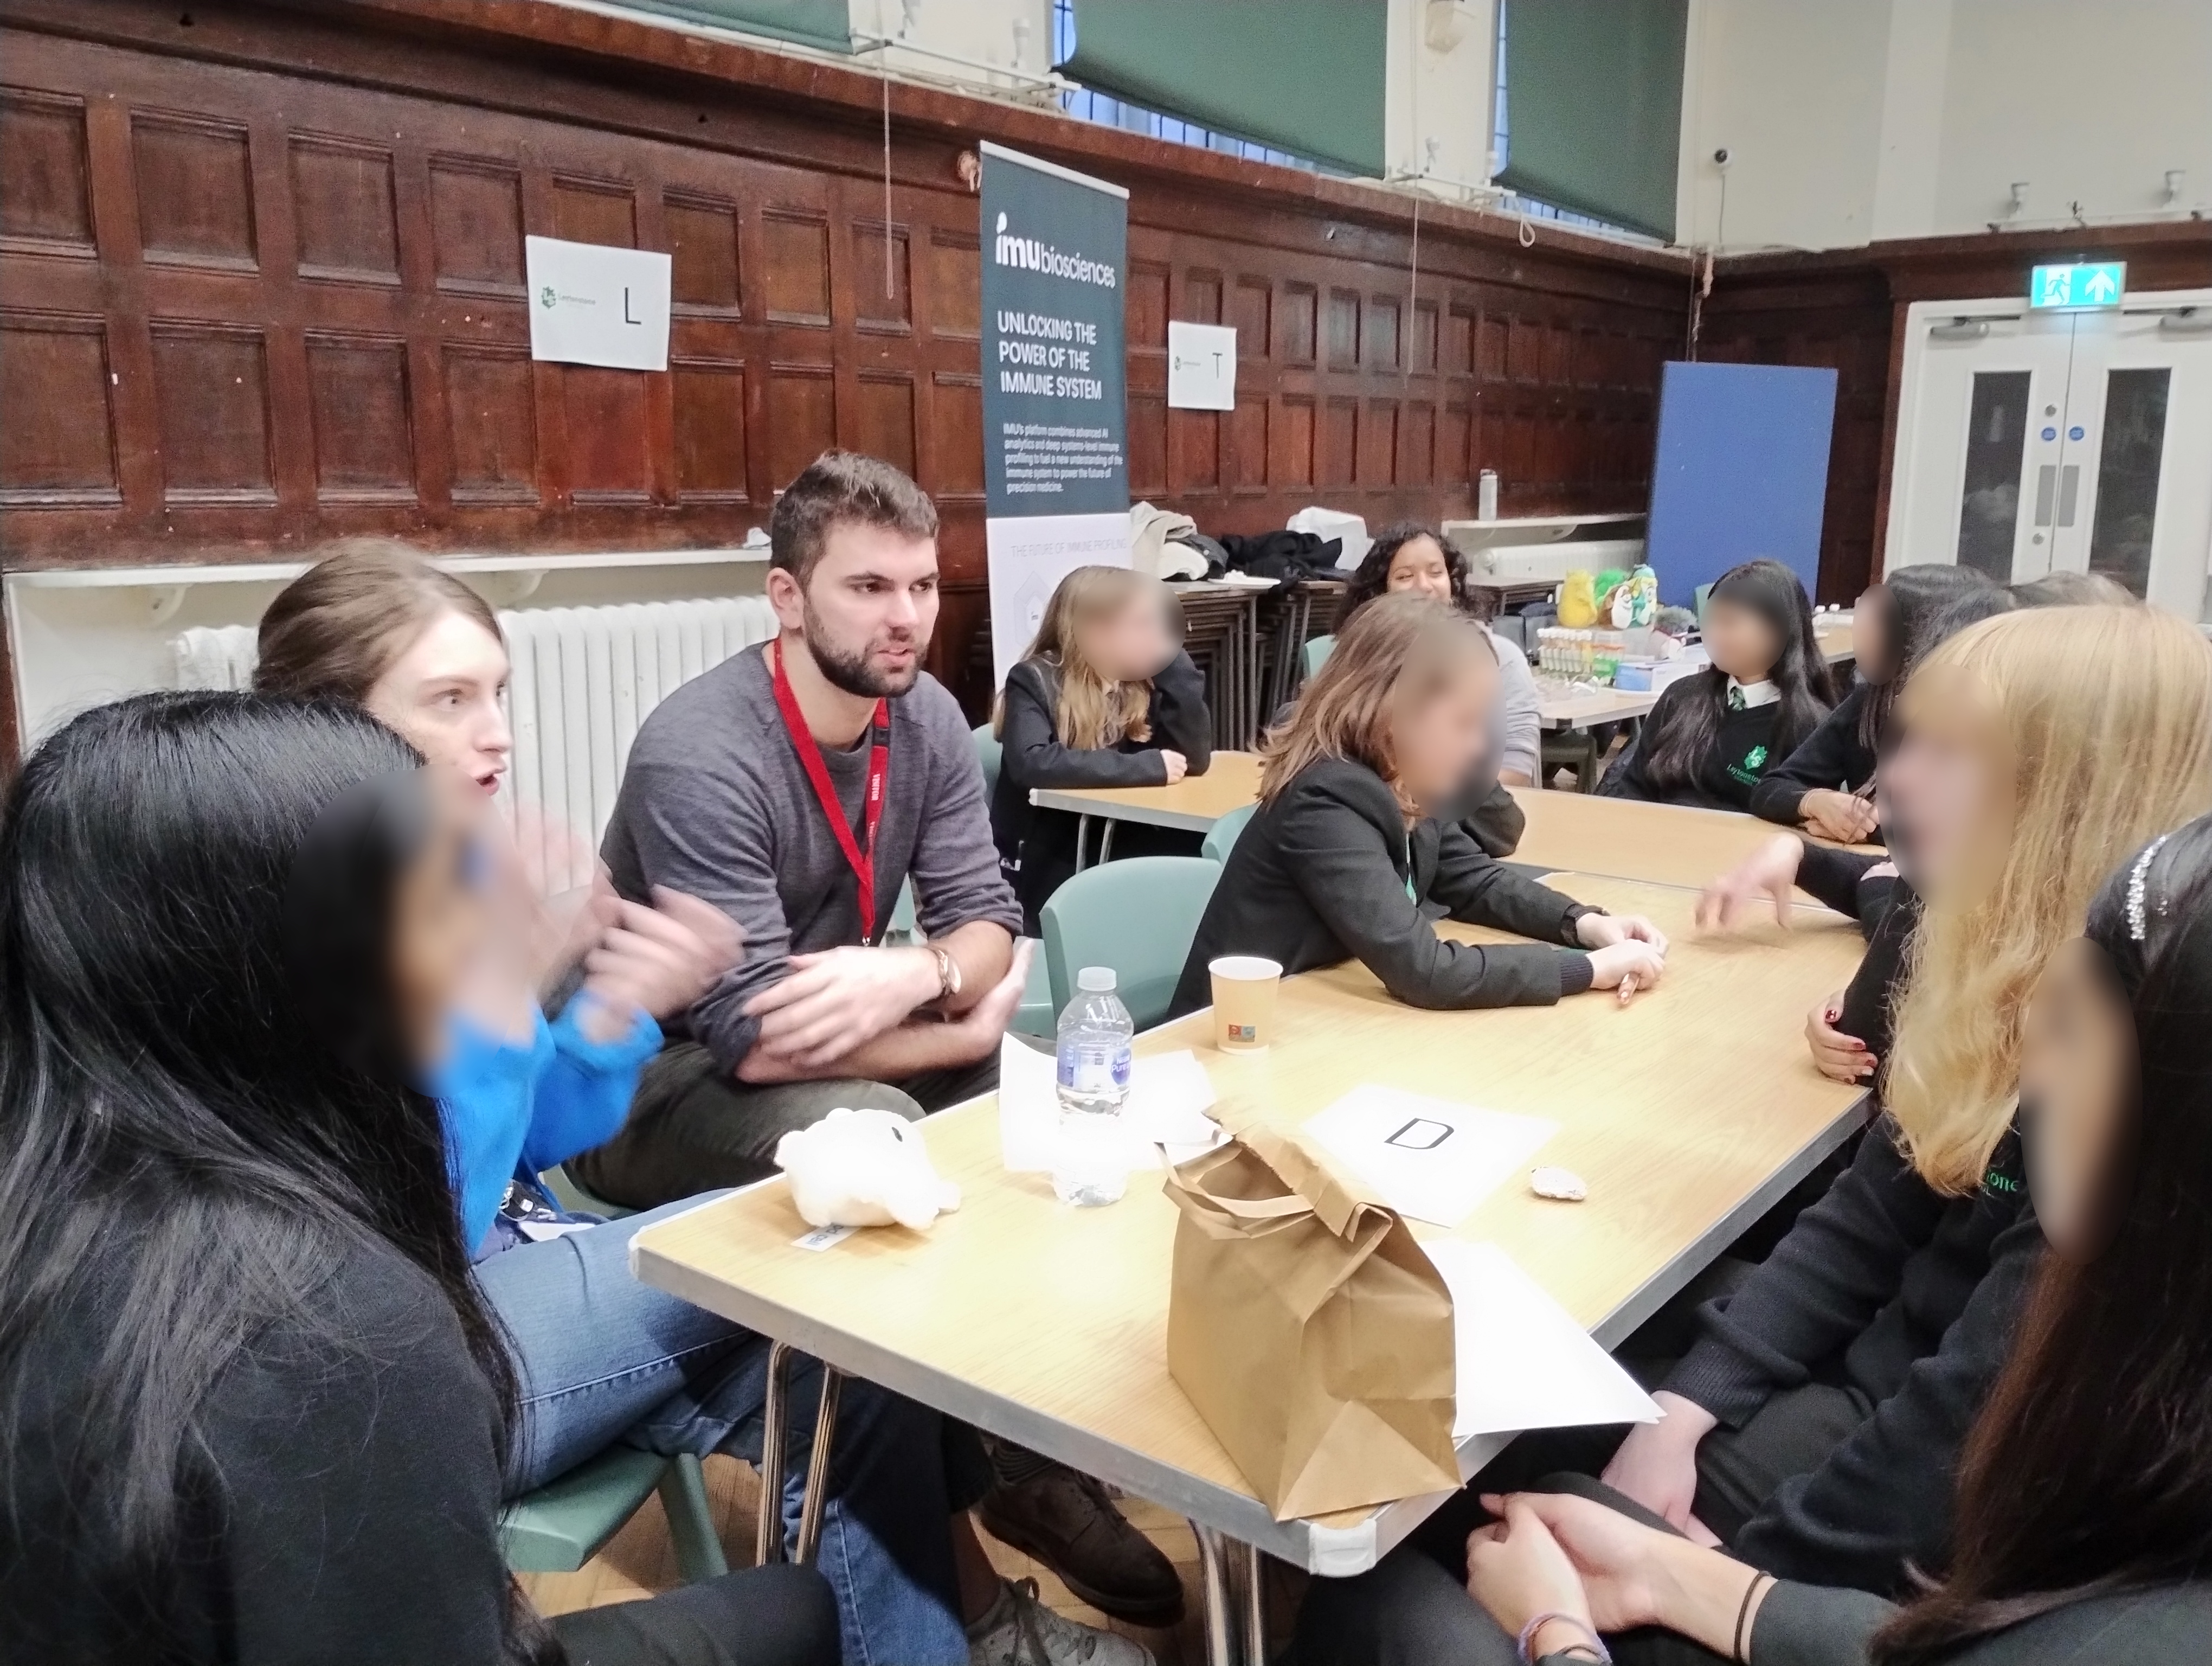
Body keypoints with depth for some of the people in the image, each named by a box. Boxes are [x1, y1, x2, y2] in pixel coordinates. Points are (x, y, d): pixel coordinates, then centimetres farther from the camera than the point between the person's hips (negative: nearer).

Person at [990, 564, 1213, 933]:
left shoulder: (1142, 684, 6)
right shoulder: (1034, 681, -9)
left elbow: (1196, 758, -5)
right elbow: (1030, 763, -28)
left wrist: (1169, 659, -11)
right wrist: (1146, 767, -25)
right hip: (1043, 864, -5)